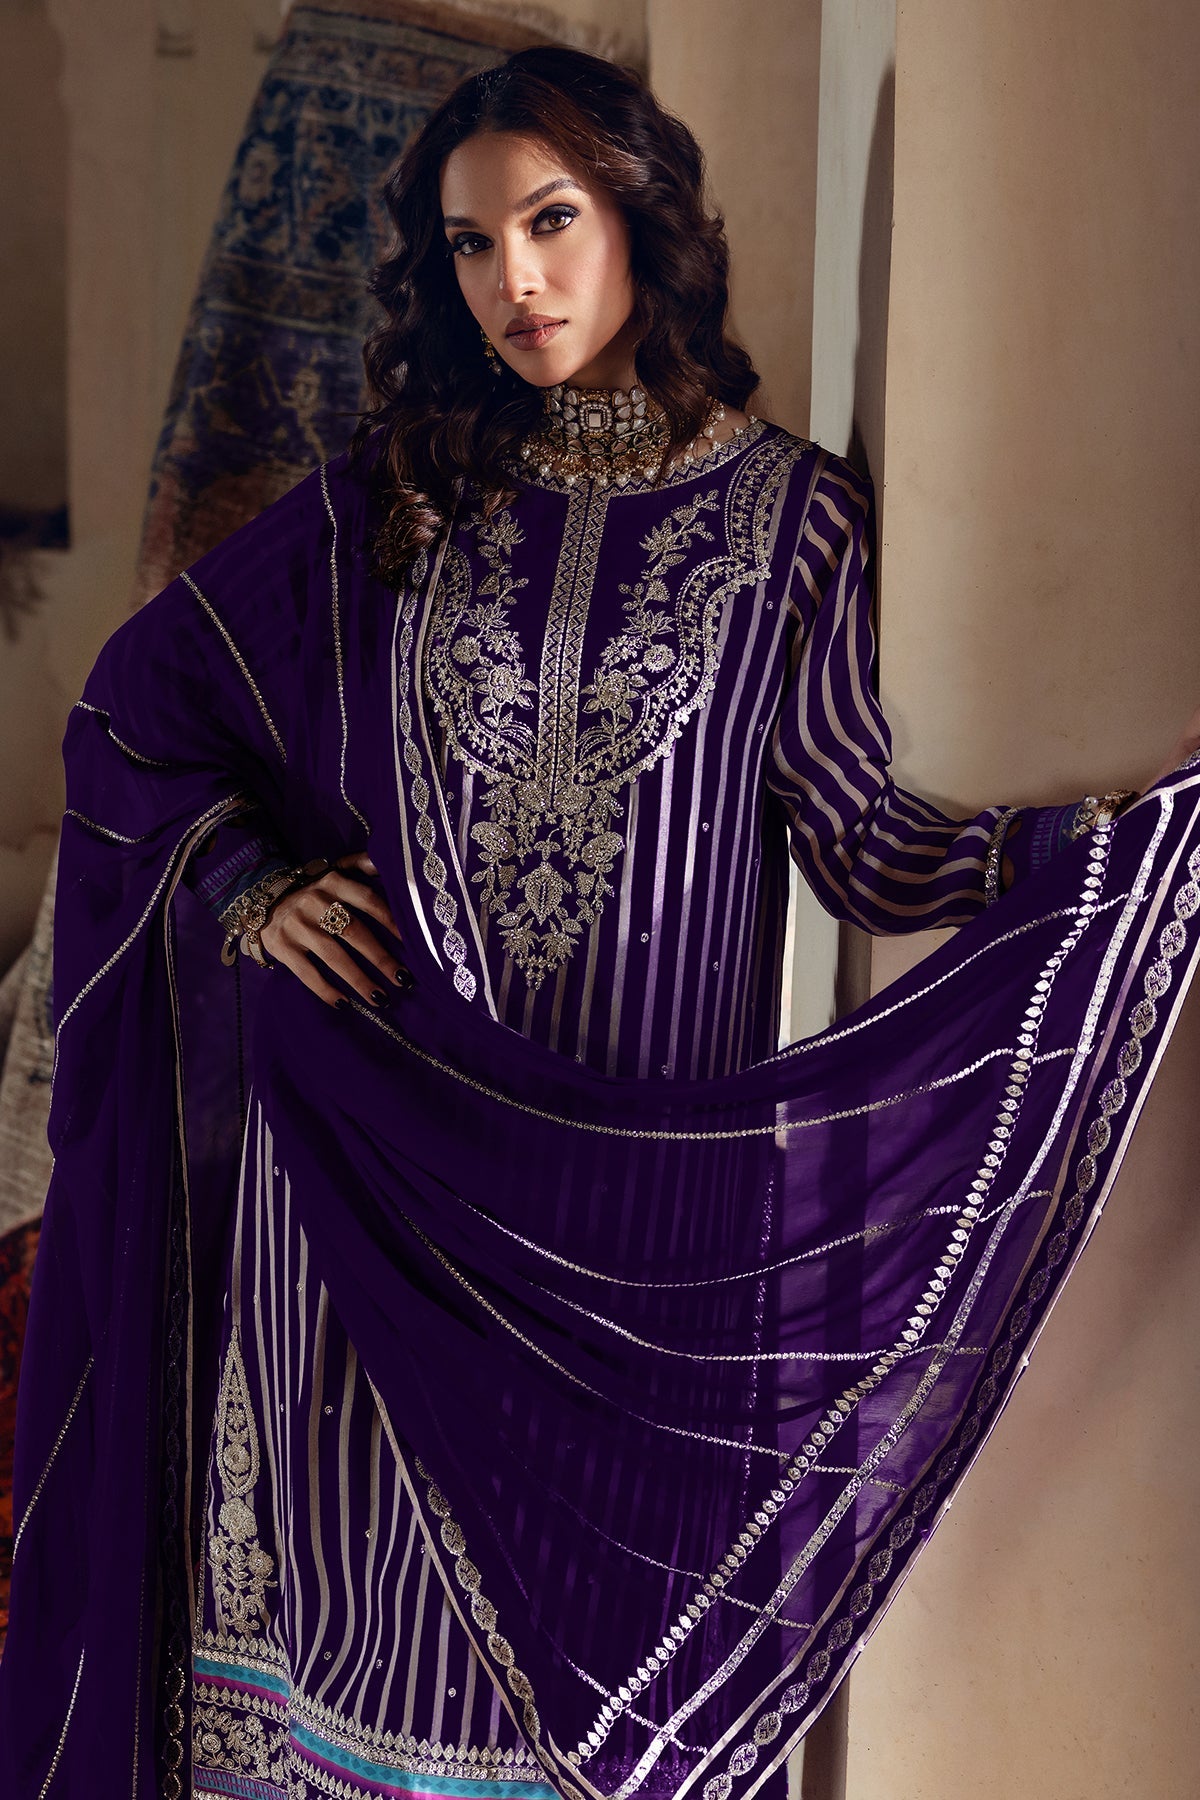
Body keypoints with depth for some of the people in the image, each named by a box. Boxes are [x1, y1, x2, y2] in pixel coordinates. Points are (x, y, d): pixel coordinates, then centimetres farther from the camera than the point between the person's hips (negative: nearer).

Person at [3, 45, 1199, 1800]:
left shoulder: (790, 514, 2)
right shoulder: (389, 502, 5)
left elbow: (865, 843, -2)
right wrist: (247, 887, -1)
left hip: (649, 1172, -1)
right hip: (377, 1158, 2)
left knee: (616, 1567, 6)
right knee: (370, 1570, 8)